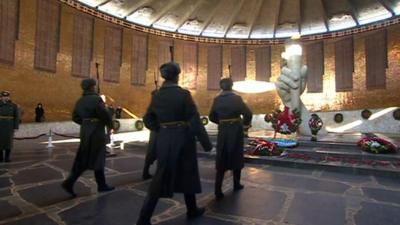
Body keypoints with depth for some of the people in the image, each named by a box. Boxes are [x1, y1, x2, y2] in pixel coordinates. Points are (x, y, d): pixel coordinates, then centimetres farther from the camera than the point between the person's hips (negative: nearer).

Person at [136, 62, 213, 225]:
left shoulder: (156, 96, 3)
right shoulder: (183, 94, -13)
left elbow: (148, 120, 7)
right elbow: (195, 121, -14)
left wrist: (163, 131, 13)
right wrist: (206, 143, -8)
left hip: (163, 140, 4)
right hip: (182, 139, -4)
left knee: (161, 177, 12)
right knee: (187, 174, 15)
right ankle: (192, 210, 33)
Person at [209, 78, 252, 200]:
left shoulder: (216, 99, 1)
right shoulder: (236, 98, -8)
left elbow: (212, 117, 6)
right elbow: (248, 114, -10)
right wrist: (246, 124, 8)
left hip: (222, 131, 2)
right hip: (236, 130, -2)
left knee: (221, 160, 7)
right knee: (236, 157, 15)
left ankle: (218, 190, 1)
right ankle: (236, 184, 30)